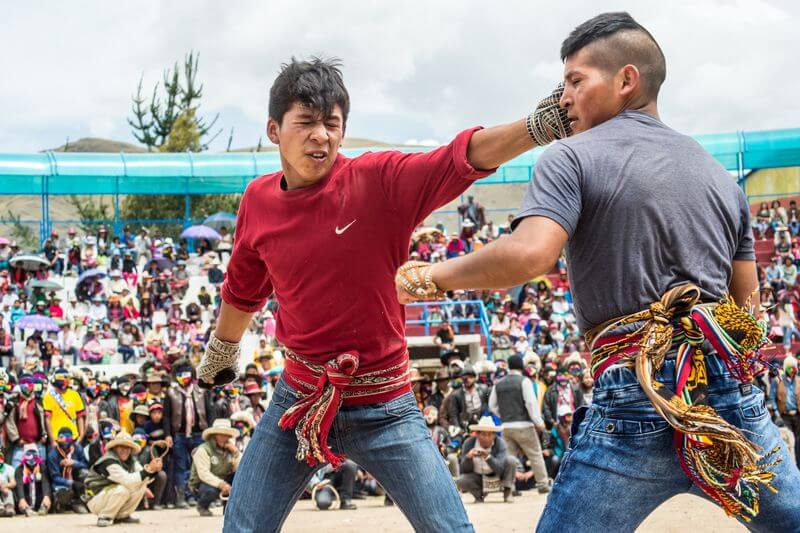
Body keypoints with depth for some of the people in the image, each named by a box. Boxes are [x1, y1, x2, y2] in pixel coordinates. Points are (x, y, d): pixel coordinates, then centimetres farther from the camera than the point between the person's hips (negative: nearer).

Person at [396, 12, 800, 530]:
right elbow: (748, 302, 18)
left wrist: (432, 277, -5)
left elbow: (529, 254, -17)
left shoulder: (571, 158, -1)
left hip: (637, 392, -5)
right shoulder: (722, 177, 18)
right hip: (734, 389, 5)